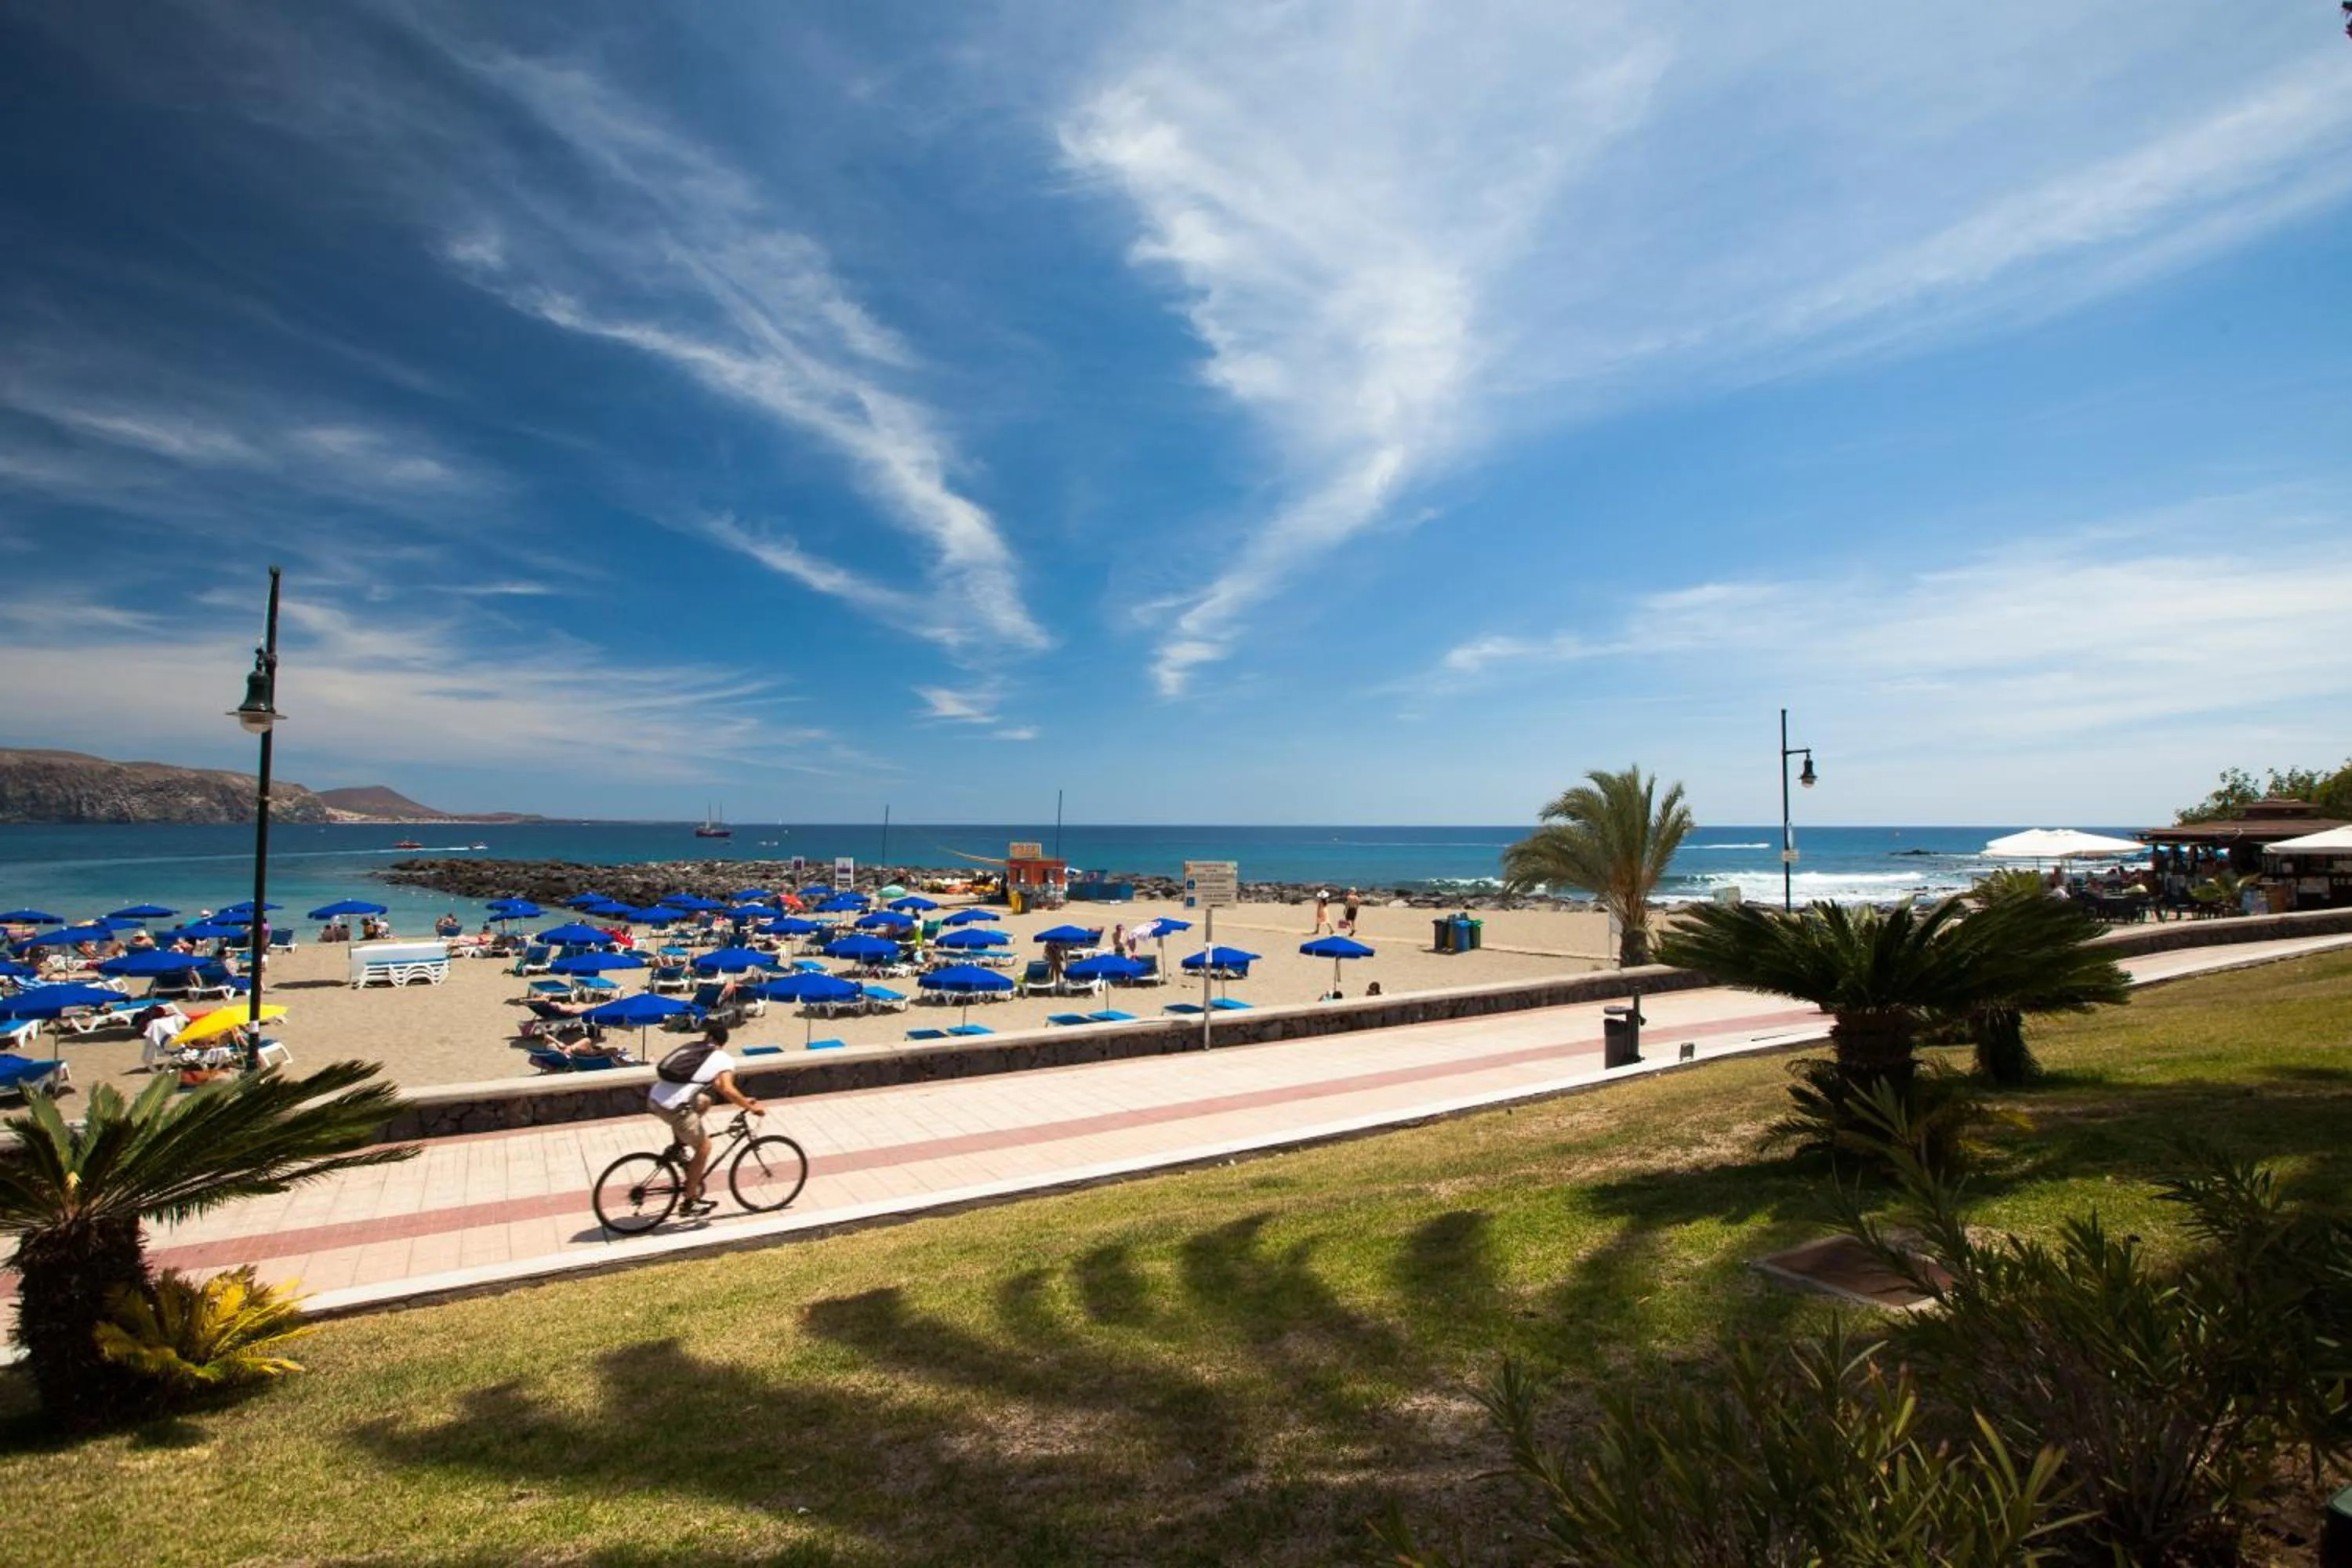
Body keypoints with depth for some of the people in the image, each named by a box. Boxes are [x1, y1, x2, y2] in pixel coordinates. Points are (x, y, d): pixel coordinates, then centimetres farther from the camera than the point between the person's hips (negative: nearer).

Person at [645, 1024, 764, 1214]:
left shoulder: (690, 1047, 24)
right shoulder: (724, 1059, 3)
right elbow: (727, 1090, -14)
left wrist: (742, 1100, 33)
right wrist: (752, 1107, -1)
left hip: (654, 1099, 7)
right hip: (674, 1108, -7)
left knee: (704, 1102, 30)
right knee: (704, 1147, 12)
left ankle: (679, 1147, 27)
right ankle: (691, 1201, 18)